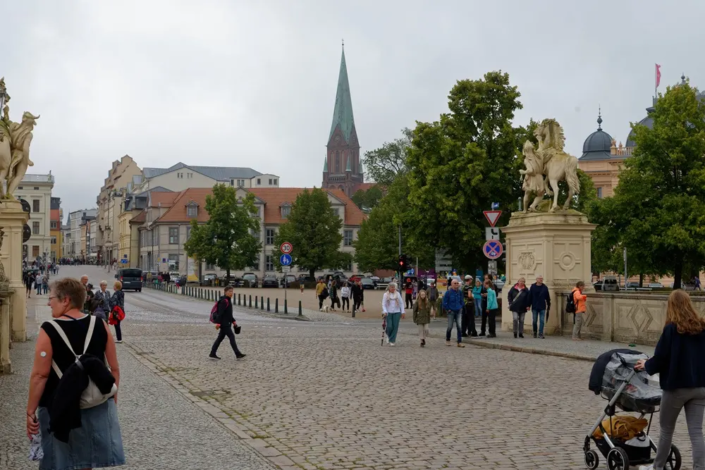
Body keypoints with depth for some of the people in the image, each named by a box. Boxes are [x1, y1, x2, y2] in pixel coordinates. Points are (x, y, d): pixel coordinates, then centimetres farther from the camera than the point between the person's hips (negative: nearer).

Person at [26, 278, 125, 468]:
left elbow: (40, 375, -14)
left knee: (61, 462, 10)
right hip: (97, 406, 4)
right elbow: (114, 368, 2)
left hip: (59, 408, -4)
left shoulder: (49, 330, -13)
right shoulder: (100, 325, -1)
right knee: (86, 462, 18)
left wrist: (31, 411, -7)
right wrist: (112, 399, 14)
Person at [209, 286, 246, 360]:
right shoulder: (224, 301, -15)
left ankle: (212, 354, 15)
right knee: (231, 336, -8)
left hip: (227, 324, 10)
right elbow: (220, 313, -20)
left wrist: (233, 321, 21)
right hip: (224, 323, -10)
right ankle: (238, 354, -7)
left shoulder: (228, 301, 16)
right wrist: (218, 323, -24)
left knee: (220, 338, 11)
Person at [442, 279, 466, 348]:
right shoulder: (448, 292, -8)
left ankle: (460, 342, -2)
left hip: (458, 311, 3)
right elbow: (444, 302, -4)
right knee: (450, 327, 2)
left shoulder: (460, 292, 3)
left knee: (459, 327, -4)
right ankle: (447, 340, 23)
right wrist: (448, 309, -5)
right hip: (451, 312, -3)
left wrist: (461, 307, 9)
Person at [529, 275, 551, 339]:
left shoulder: (545, 287, 2)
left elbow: (547, 297, 7)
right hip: (534, 307, 0)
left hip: (542, 307, 0)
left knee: (542, 321, -4)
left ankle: (540, 333, -2)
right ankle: (535, 333, 23)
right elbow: (530, 296, 1)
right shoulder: (533, 286, 0)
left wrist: (548, 305, 7)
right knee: (534, 321, 7)